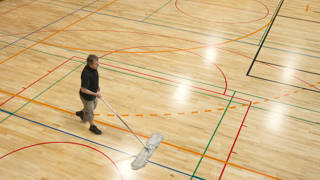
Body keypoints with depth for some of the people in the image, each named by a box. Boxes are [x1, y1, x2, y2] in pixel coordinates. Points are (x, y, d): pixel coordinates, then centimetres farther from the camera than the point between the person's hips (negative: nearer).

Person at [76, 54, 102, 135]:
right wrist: (95, 94, -26)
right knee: (89, 111, 16)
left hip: (93, 93, 8)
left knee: (94, 105, 32)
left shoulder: (94, 68, -15)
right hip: (87, 96, -8)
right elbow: (83, 90, -32)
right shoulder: (86, 74, -40)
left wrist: (97, 86, 13)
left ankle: (81, 113, 58)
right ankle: (92, 126, 41)